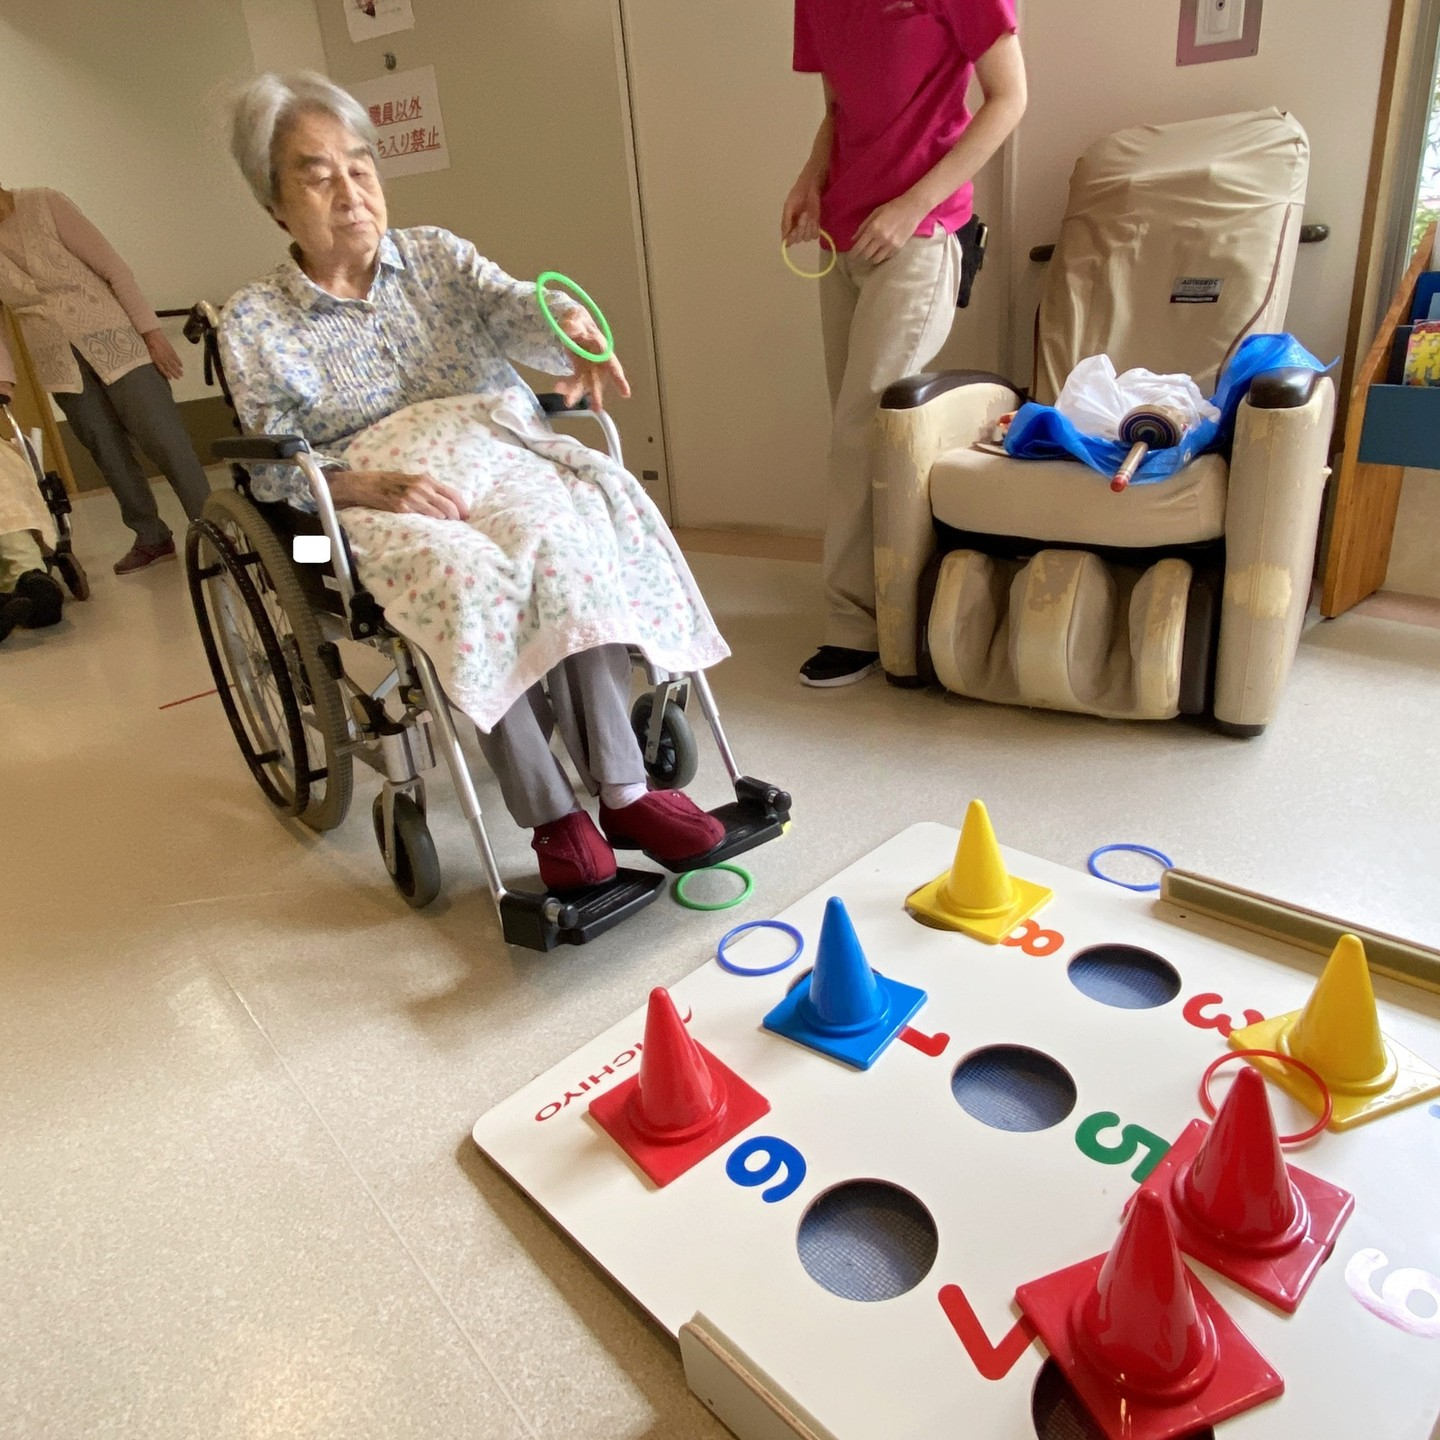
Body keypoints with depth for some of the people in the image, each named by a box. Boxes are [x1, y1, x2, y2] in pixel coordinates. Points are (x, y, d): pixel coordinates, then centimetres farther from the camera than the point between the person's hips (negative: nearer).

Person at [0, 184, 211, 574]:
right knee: (107, 452, 6)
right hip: (59, 362, 4)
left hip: (111, 340, -4)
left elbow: (112, 267, -9)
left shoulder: (44, 204, -8)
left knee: (164, 440, -8)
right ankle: (152, 538, 17)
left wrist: (151, 331, -13)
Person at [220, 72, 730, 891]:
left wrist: (570, 327, -31)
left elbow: (515, 308, -7)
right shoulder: (254, 323, 8)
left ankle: (623, 789, -29)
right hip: (376, 503, -2)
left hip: (507, 455, 2)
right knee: (468, 578, -35)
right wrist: (369, 487, -20)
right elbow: (274, 470, 0)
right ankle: (552, 817, -30)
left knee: (565, 546, -31)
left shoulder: (436, 254, 14)